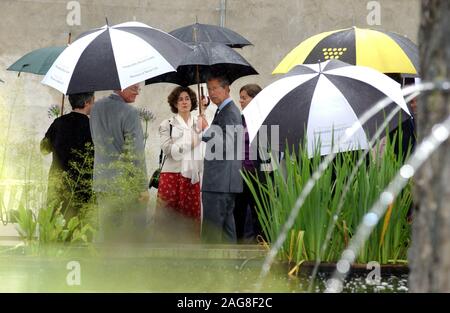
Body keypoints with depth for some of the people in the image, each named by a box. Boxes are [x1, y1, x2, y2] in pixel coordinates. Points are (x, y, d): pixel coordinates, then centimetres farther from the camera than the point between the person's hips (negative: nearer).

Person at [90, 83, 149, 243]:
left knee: (106, 231, 11)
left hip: (102, 182, 7)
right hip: (127, 185, -7)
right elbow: (135, 153, -14)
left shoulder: (96, 108, 7)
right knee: (135, 232, 0)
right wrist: (143, 187, -10)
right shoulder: (129, 113, -14)